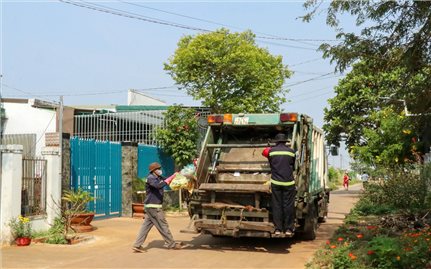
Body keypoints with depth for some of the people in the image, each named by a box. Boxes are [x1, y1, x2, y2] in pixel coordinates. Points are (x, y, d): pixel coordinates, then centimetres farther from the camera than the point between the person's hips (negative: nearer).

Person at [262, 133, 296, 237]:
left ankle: (278, 229, 4)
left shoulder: (271, 151, 3)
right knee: (288, 205, 5)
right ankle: (288, 229, 6)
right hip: (288, 183, 0)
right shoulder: (291, 151, 4)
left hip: (275, 182, 0)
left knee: (276, 205, 5)